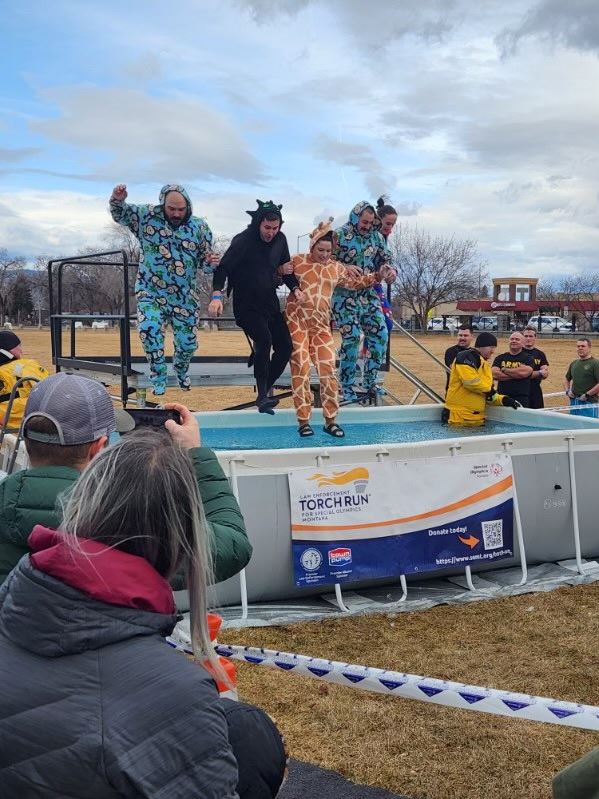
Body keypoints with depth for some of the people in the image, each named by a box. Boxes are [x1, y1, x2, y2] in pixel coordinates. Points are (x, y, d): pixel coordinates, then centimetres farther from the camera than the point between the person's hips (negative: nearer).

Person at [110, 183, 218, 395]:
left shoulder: (200, 227, -2)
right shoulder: (147, 216, -5)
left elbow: (204, 263, 4)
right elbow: (120, 214, 1)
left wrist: (211, 262, -20)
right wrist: (117, 200, -22)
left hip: (185, 297, 2)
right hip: (151, 293, -1)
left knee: (188, 342, 7)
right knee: (149, 329, -26)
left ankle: (181, 372, 42)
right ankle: (158, 379, -6)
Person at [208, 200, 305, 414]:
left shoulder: (280, 240, 3)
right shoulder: (243, 241, -16)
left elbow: (286, 268, 16)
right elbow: (223, 268, -21)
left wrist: (295, 288, -3)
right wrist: (217, 295, -36)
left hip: (270, 304, 7)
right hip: (247, 306, -7)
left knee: (285, 346, 3)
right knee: (264, 339, -28)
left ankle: (265, 390, 19)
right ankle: (262, 396, -25)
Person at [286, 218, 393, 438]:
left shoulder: (336, 268, 11)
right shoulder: (296, 261, 1)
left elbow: (357, 281, 24)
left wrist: (378, 276, 9)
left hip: (322, 325, 3)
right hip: (296, 321, -3)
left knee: (328, 370, -3)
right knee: (300, 369, -5)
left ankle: (330, 421, 6)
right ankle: (303, 421, 1)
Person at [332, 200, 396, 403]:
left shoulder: (376, 236, 9)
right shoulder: (339, 236, -7)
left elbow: (385, 259, 15)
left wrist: (390, 270, -7)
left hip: (369, 295, 6)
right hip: (345, 295, -6)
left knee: (380, 335, 0)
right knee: (351, 338, -12)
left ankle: (370, 382, 13)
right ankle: (346, 388, -1)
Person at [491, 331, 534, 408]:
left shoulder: (528, 358, 5)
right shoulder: (500, 358, 13)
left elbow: (524, 372, -15)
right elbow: (494, 374, -4)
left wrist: (504, 370, -3)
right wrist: (516, 374, -7)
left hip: (521, 399, -3)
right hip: (502, 397, 3)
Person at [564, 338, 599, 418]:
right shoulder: (574, 363, 15)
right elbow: (567, 379, 28)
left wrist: (587, 394, -15)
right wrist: (567, 391, 9)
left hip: (589, 403, -7)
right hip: (574, 403, 7)